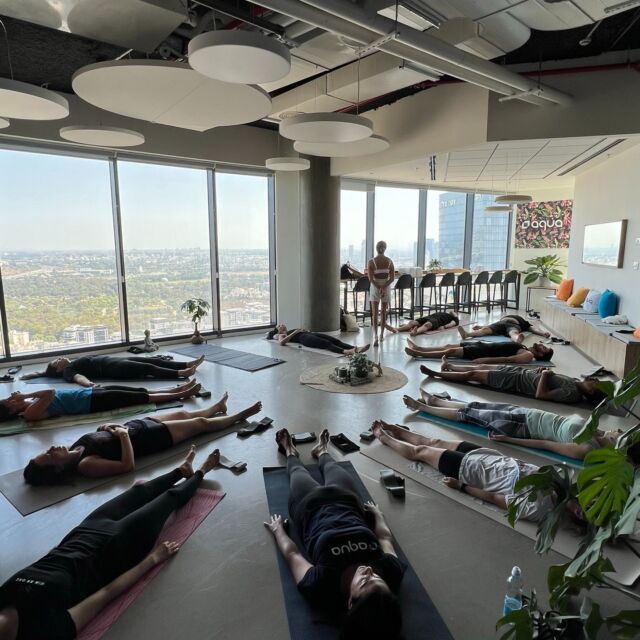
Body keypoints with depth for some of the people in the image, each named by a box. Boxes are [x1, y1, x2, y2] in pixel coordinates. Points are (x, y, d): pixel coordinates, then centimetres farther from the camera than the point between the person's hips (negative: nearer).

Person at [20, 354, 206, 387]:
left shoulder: (74, 363, 25)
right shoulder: (67, 371, 2)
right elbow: (78, 377, -21)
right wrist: (89, 382, -39)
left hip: (113, 360, 9)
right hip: (111, 368, -9)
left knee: (154, 360, -2)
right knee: (149, 368, -22)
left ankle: (187, 364, -5)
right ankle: (181, 373, -30)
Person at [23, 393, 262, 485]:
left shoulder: (75, 447, -8)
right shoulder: (85, 465, -30)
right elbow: (128, 465, -32)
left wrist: (108, 427, -7)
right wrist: (123, 434, -28)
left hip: (138, 425, 7)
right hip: (151, 437, -7)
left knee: (184, 414, 27)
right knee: (201, 423, 9)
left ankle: (218, 407, 56)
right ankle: (240, 416, 33)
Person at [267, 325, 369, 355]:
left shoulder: (292, 331, 42)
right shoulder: (281, 335, 21)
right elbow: (281, 343, -4)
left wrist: (307, 331, 10)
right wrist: (295, 332, -5)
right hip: (304, 338, -7)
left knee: (336, 341, -21)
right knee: (327, 343, -36)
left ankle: (356, 349, -44)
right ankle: (345, 352, -62)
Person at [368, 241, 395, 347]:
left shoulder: (371, 262, -8)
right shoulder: (389, 261, -1)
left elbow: (371, 278, -14)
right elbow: (392, 278, -7)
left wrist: (379, 288, -12)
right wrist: (383, 287, -12)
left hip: (375, 288, -2)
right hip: (386, 287, 2)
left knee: (375, 313, -2)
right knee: (383, 312, 13)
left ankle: (375, 335, -19)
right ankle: (381, 335, 22)